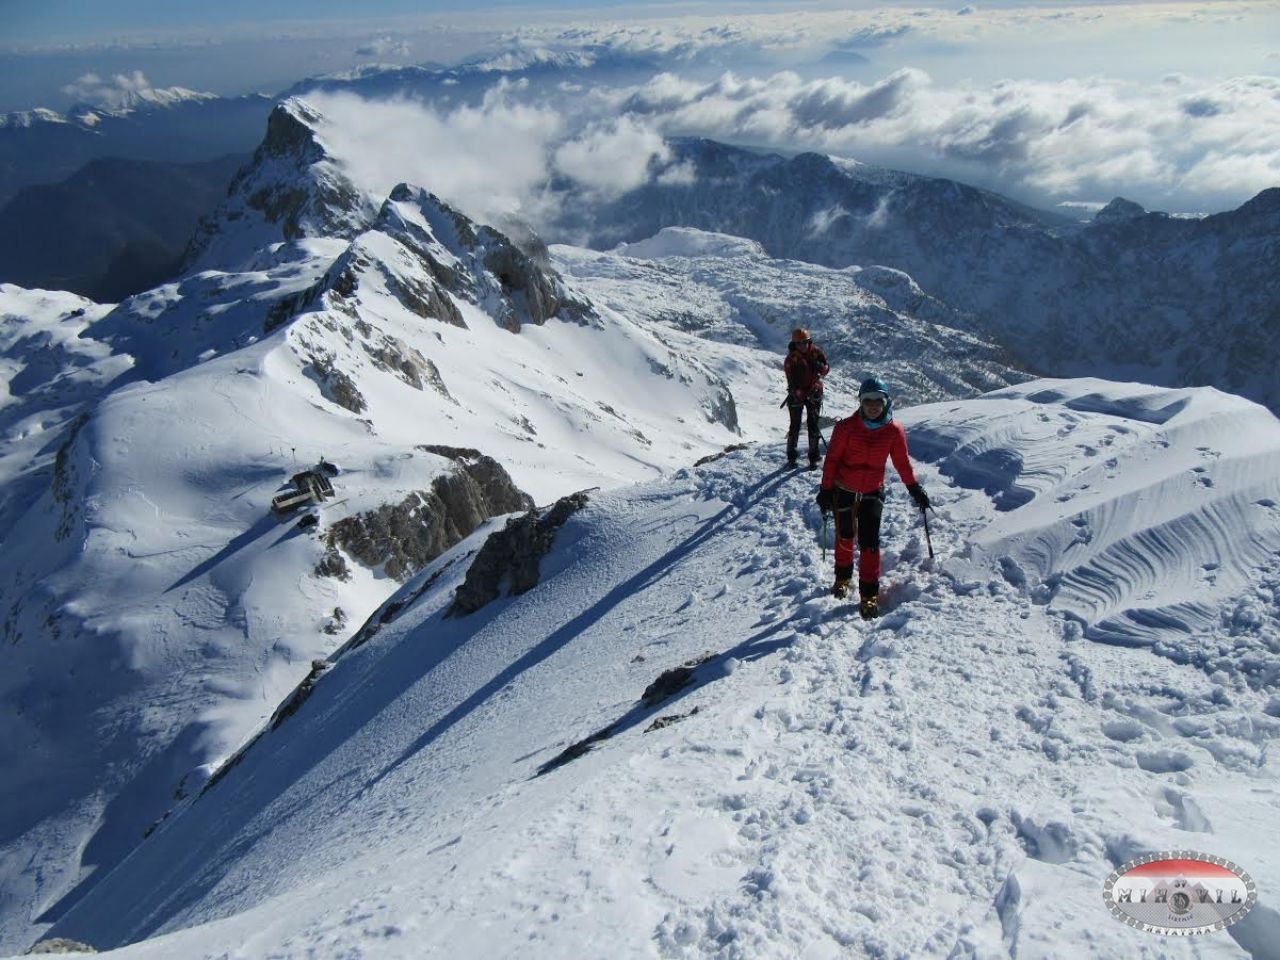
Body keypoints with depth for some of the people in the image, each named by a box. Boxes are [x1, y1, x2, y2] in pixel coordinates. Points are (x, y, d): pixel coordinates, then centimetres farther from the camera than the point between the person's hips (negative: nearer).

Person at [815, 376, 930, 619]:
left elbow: (902, 462, 4)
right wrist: (826, 489, -8)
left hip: (873, 492, 0)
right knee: (845, 537, 14)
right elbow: (832, 458, -8)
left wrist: (914, 488, 7)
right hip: (844, 490, 0)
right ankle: (843, 577, 40)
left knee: (869, 542, -8)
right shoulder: (846, 427, -14)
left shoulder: (894, 430, -8)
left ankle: (869, 594, 1)